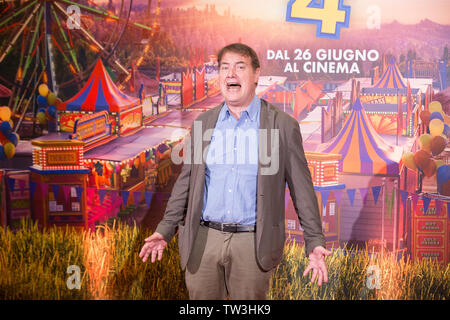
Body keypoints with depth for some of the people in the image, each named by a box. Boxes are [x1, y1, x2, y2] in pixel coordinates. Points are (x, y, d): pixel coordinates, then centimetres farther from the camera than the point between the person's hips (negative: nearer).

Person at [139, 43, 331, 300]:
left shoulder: (283, 126, -3)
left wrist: (315, 242, -6)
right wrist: (165, 230, 7)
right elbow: (186, 180, 12)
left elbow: (302, 188, -1)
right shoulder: (203, 123, 7)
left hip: (253, 244, -2)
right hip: (203, 240, 3)